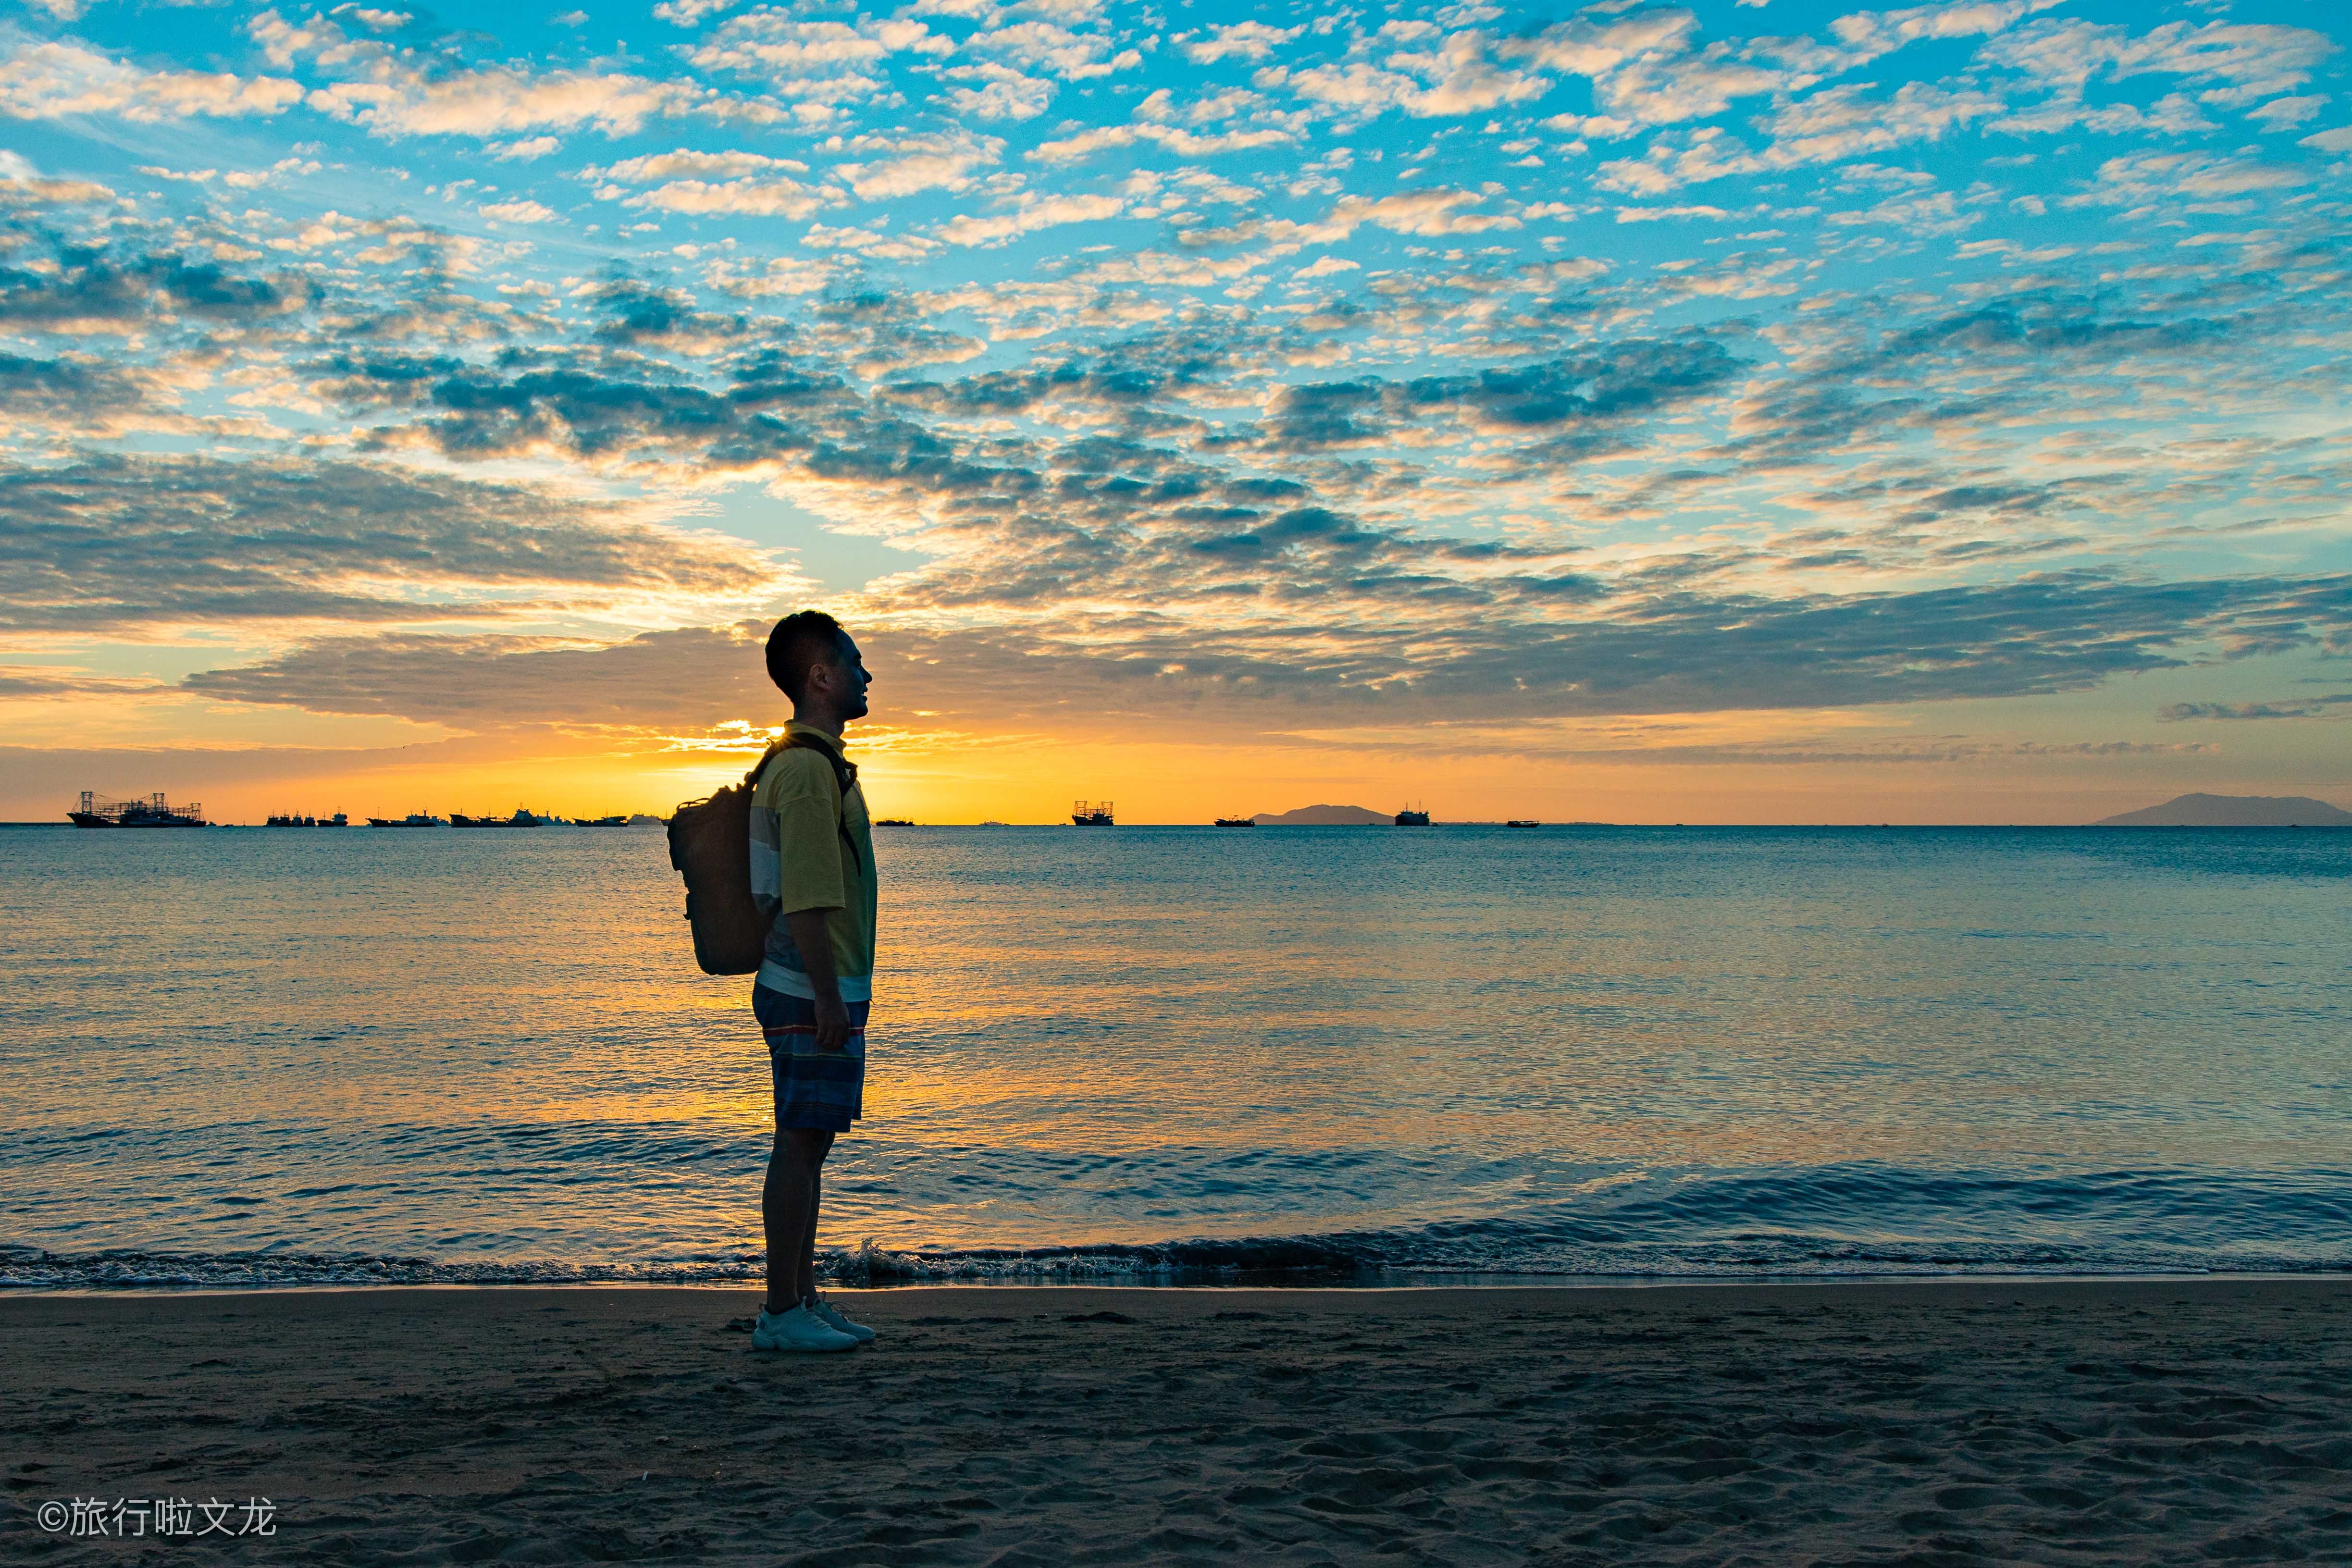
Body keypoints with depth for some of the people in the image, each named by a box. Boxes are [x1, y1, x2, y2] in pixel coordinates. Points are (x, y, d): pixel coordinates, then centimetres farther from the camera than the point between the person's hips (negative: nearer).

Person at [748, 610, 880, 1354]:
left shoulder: (814, 761, 17)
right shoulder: (806, 768, -16)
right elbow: (806, 902, -22)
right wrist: (828, 1001, -22)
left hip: (822, 992, 10)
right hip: (814, 997, -10)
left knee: (808, 1146, 14)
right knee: (799, 1147, -3)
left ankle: (804, 1300, 23)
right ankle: (783, 1313, 7)